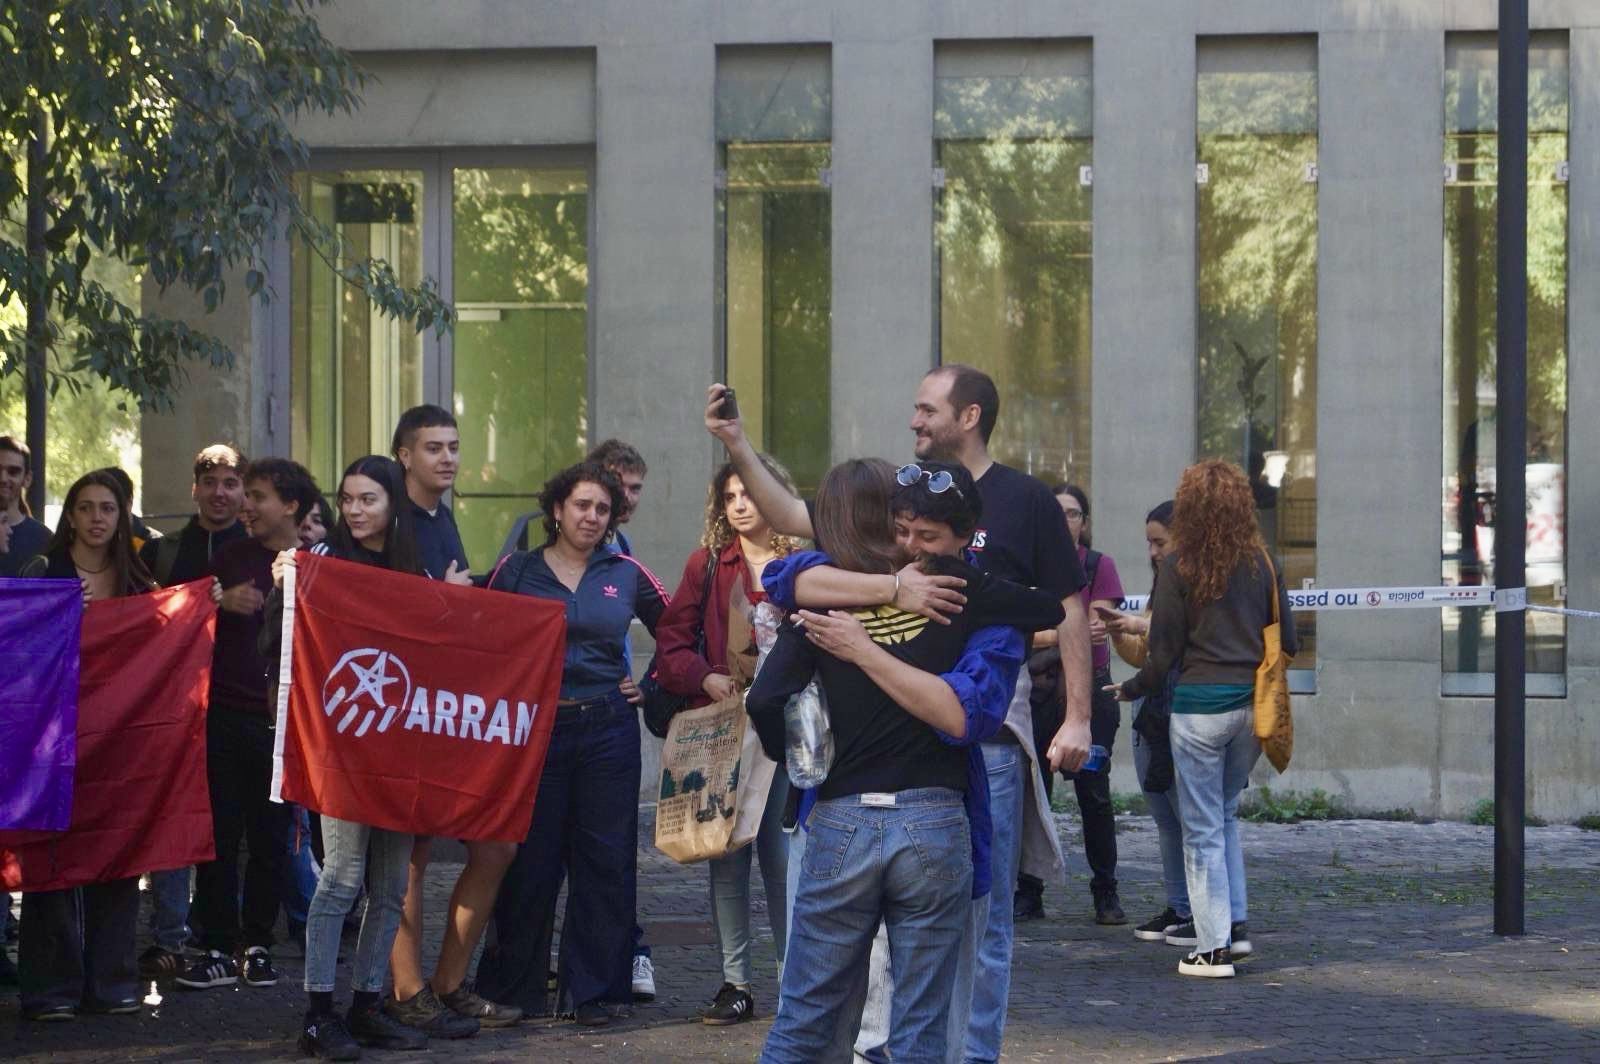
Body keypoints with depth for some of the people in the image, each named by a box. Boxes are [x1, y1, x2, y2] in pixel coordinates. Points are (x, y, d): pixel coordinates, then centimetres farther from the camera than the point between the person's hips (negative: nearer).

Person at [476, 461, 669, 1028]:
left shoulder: (626, 574, 7)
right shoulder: (516, 571, 3)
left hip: (608, 730, 1)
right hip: (535, 727, -1)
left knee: (605, 860, 2)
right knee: (530, 860, 1)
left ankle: (592, 990, 9)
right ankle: (517, 986, 11)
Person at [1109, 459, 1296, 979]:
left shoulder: (1180, 568, -8)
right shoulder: (1262, 563, 2)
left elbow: (1165, 651, -6)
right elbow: (1287, 640, 5)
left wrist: (1130, 689, 11)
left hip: (1200, 704, -4)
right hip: (1252, 703, 4)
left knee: (1202, 827, 3)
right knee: (1225, 815, 21)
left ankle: (1214, 947, 4)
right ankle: (1237, 924, 15)